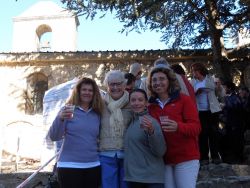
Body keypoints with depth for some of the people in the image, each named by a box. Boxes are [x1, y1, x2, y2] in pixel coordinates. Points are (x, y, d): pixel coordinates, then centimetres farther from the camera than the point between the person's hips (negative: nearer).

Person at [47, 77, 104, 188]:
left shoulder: (97, 114, 8)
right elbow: (53, 137, -11)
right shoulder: (68, 110, -2)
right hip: (69, 166, -4)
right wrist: (60, 118, -26)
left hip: (93, 166, 4)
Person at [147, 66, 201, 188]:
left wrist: (178, 127, -31)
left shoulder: (184, 99, -4)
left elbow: (196, 127, -11)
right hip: (163, 159, 4)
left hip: (186, 158, -4)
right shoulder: (151, 105, 8)